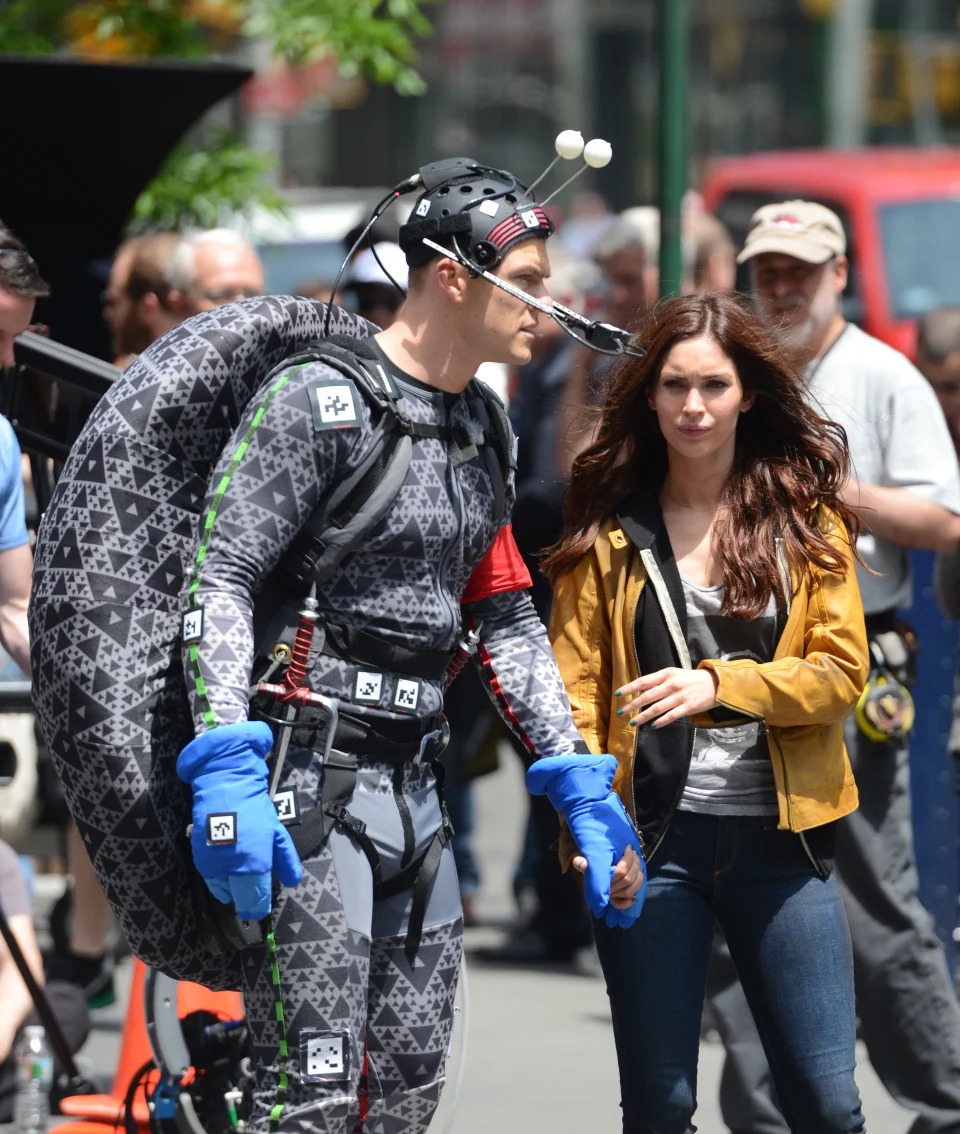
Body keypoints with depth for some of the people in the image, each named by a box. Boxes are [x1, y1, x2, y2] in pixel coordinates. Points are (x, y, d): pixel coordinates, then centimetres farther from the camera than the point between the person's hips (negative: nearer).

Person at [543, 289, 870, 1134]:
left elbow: (842, 671, -3)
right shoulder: (611, 527, 4)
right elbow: (574, 685, 0)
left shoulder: (806, 516, 4)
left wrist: (721, 683, -19)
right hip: (654, 835, 0)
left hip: (780, 836, 0)